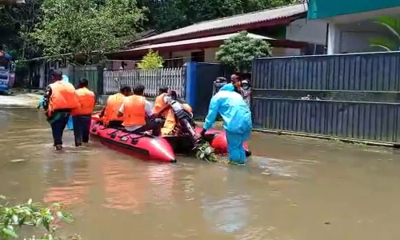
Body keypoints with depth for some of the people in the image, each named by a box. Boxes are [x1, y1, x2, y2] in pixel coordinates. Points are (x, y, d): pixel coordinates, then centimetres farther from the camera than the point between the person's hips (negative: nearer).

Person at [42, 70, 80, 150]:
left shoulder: (51, 87, -6)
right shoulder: (69, 85, 7)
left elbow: (45, 100, -9)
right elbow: (74, 99, 8)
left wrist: (47, 111, 3)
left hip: (56, 112, -5)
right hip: (67, 111, 5)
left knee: (56, 129, 7)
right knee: (60, 128, 22)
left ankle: (58, 143, -1)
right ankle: (58, 143, 34)